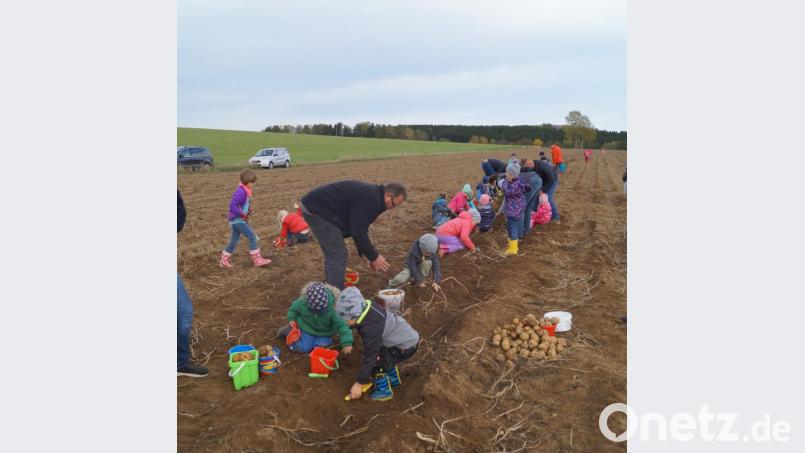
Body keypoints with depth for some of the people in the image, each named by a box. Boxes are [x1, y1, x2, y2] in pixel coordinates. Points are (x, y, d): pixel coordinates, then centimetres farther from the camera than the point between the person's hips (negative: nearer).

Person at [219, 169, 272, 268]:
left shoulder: (245, 191, 10)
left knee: (234, 240, 15)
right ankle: (257, 260, 0)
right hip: (238, 220, -10)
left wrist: (248, 209, 7)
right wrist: (243, 214, -22)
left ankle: (223, 260, 24)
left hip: (237, 220, 10)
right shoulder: (240, 192, -21)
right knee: (252, 237, -6)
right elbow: (232, 205, -27)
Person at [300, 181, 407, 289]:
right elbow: (358, 231, -22)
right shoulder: (368, 199, -22)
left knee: (333, 254, 16)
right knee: (337, 255, -9)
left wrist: (365, 254, 15)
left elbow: (360, 228, 17)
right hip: (315, 210, -11)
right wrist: (374, 256, -12)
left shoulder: (371, 195, 11)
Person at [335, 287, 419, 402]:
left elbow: (369, 356, -25)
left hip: (407, 345, -9)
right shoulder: (366, 309, -8)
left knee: (376, 360, -8)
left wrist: (359, 383, -17)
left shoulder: (371, 328, -31)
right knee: (384, 356, 28)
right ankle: (393, 379, 45)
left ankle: (384, 390, 10)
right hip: (406, 336, 9)